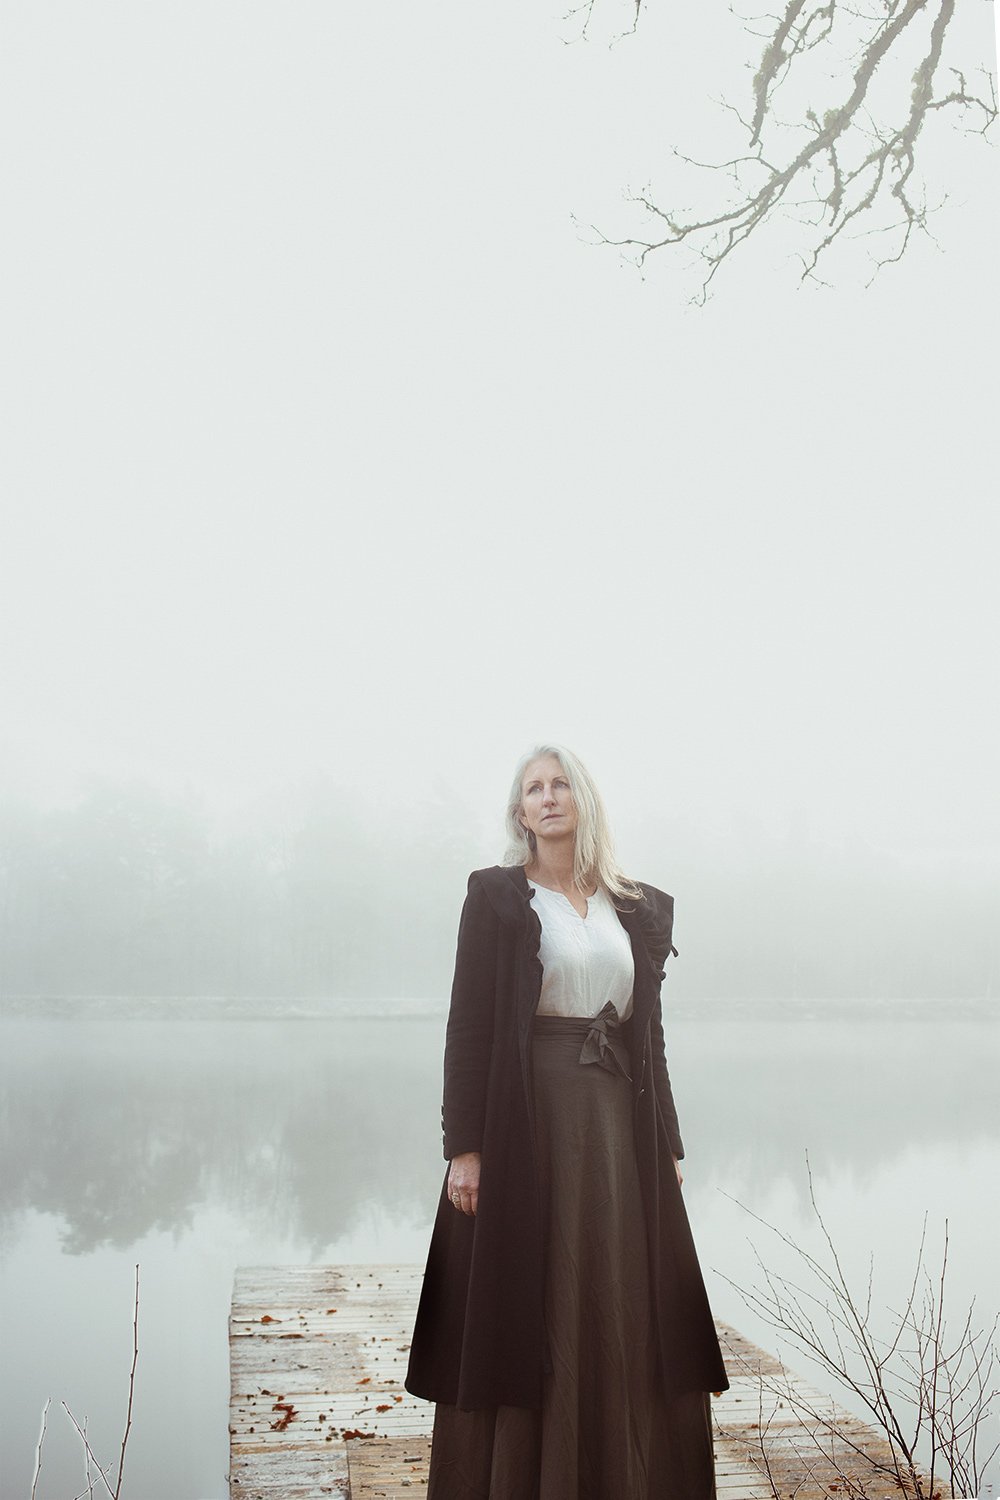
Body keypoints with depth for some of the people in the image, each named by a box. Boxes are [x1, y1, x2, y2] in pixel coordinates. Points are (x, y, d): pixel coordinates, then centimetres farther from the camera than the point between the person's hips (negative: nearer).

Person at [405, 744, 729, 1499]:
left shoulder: (642, 909, 10)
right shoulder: (496, 895, -2)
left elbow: (650, 1033, 13)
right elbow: (469, 1024, -6)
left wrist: (668, 1146, 9)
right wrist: (464, 1146, -13)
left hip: (617, 1124, 4)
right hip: (525, 1116, -4)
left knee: (625, 1317, 7)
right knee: (527, 1317, 1)